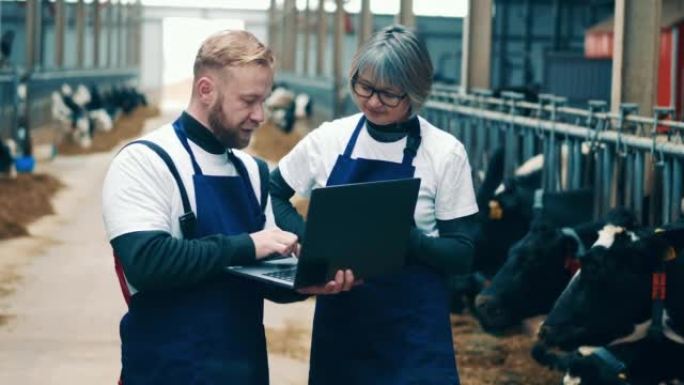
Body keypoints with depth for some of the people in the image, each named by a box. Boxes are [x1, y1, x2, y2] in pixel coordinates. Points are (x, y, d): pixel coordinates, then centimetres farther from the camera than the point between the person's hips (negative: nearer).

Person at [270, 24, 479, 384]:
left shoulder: (444, 153, -8)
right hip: (339, 320, 3)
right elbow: (272, 192, 12)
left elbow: (461, 254, -7)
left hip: (413, 329, -2)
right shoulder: (328, 139, -1)